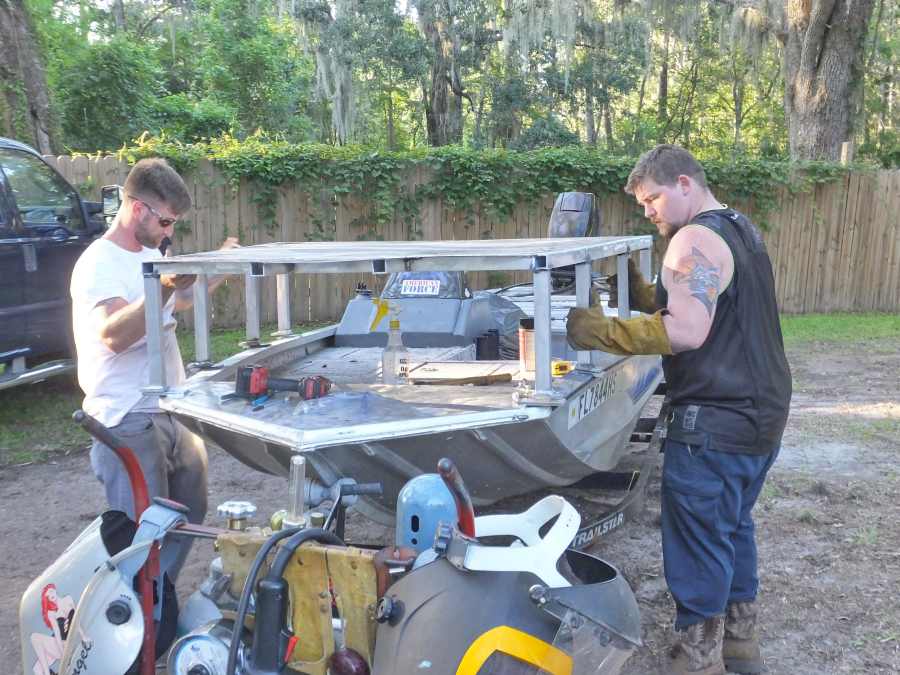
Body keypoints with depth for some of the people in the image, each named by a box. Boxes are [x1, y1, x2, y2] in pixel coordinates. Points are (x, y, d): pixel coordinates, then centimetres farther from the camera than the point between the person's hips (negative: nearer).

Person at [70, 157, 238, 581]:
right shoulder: (100, 264, -15)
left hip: (172, 413, 9)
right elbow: (115, 335, -31)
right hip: (129, 423, -9)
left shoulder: (151, 254, 14)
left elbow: (181, 302, 31)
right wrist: (166, 287, -42)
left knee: (189, 515, 18)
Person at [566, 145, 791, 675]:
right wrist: (639, 291, 5)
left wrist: (602, 331, -23)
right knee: (734, 526, 21)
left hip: (717, 422, -10)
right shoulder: (741, 229, 14)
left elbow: (687, 332, -27)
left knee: (698, 540, 2)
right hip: (762, 411, 10)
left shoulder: (695, 240, -18)